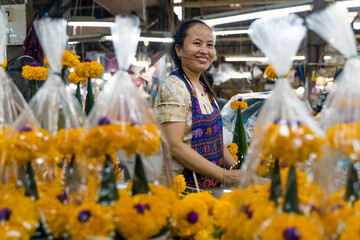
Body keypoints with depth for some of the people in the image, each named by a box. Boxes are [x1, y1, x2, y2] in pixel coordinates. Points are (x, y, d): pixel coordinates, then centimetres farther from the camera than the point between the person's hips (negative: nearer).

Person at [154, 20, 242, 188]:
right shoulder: (173, 87, -13)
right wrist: (224, 175, -21)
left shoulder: (205, 88, 12)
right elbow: (174, 146, -21)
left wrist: (237, 168, 2)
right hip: (184, 186, -7)